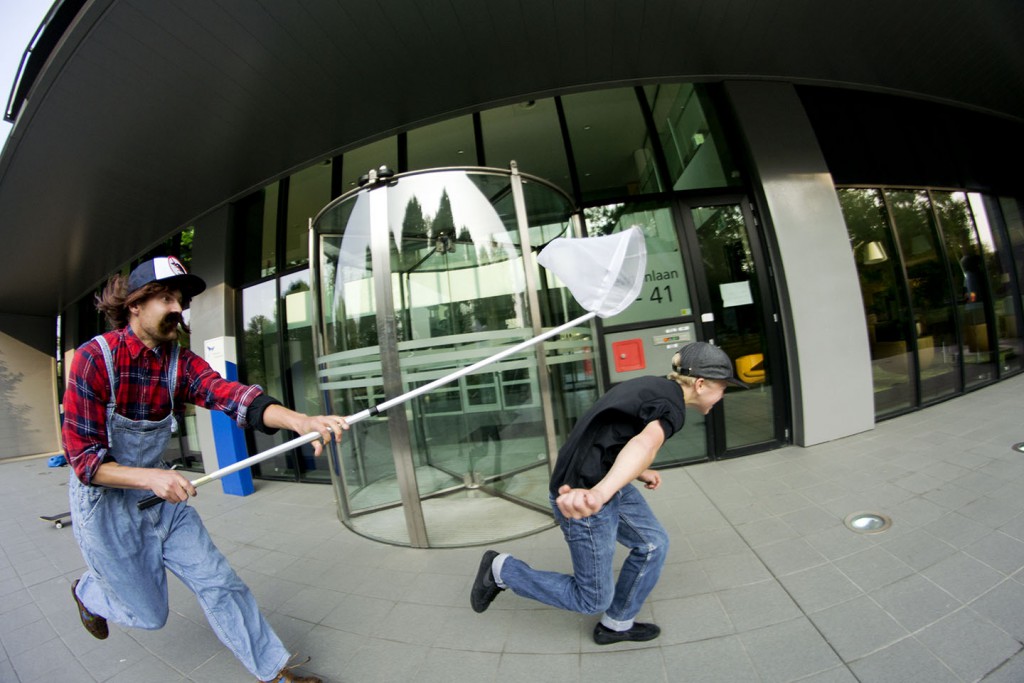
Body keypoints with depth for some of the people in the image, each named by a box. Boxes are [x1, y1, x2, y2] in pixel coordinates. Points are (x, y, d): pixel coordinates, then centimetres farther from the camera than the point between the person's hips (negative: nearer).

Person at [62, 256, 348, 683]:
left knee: (218, 583, 4)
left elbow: (231, 395, -28)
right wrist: (151, 477, -36)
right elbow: (84, 459, -19)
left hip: (161, 496, 4)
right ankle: (88, 591, 45)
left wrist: (300, 420, -45)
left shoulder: (181, 363, -7)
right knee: (149, 614, 12)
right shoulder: (94, 358, -19)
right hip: (106, 505, -4)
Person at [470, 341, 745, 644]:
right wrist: (600, 492, -61)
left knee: (653, 543, 21)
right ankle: (501, 569, 18)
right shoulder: (671, 405, -19)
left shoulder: (655, 386, 9)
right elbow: (646, 444, -43)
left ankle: (616, 625, 40)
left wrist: (637, 472, 15)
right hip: (584, 496, -9)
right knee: (593, 598, 9)